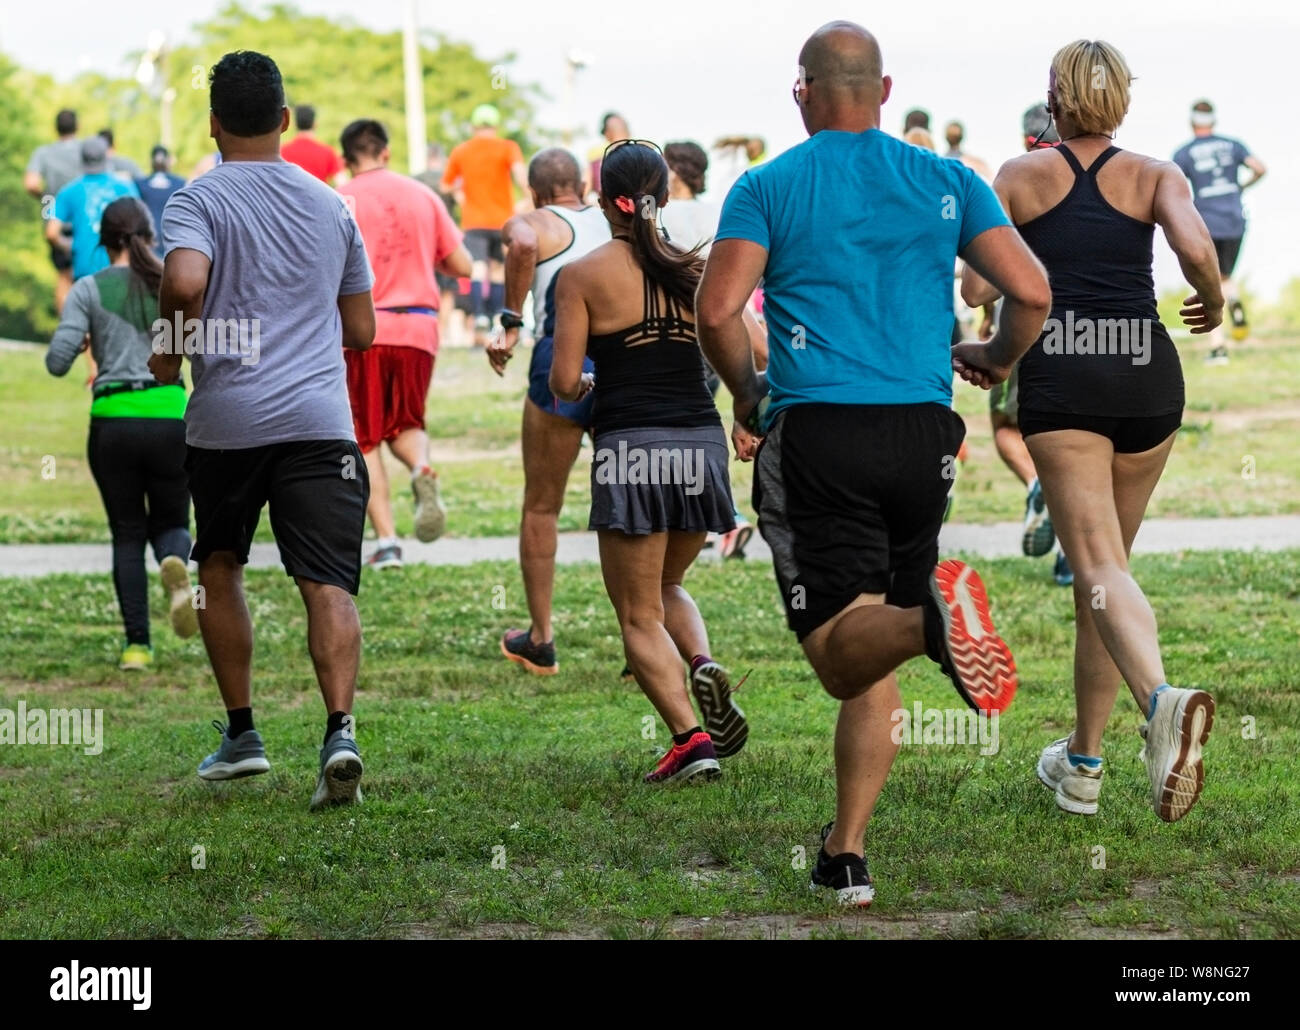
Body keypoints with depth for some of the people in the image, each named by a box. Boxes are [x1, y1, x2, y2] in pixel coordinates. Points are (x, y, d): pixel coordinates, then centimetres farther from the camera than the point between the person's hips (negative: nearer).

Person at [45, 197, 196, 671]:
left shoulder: (89, 290, 0)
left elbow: (57, 362, -6)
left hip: (113, 422, -1)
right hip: (170, 418, 1)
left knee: (128, 534, 12)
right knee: (171, 524, 16)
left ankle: (137, 644, 3)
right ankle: (175, 563, -22)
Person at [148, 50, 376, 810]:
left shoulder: (199, 200, -1)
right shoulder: (331, 206, 13)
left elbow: (185, 280, -22)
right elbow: (362, 331, 17)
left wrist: (169, 346, -3)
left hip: (227, 419, -1)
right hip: (321, 419, 2)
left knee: (221, 569, 20)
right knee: (329, 584, -6)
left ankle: (242, 734, 24)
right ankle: (340, 729, -27)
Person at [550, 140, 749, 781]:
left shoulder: (581, 276, -2)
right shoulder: (696, 270, 6)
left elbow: (564, 382, -6)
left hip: (630, 448, -4)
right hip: (701, 445, 4)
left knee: (639, 614, 6)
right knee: (667, 585, 26)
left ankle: (691, 739, -11)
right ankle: (705, 667, -2)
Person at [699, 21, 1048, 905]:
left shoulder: (767, 187, 3)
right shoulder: (947, 180, 9)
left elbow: (716, 312, -8)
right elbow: (1032, 293, 1)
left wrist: (748, 394, 11)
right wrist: (994, 364, 22)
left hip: (817, 433, -3)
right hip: (921, 433, 3)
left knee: (844, 653, -8)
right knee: (870, 670, 14)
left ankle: (929, 618, -41)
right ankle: (847, 856, 12)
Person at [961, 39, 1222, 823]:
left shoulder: (1021, 177, 8)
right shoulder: (1155, 176, 9)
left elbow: (978, 285, 0)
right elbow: (1196, 248, -10)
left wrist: (974, 352, 19)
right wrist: (1214, 303, 11)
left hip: (1059, 377, -2)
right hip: (1148, 376, 2)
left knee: (1099, 567, -11)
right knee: (1108, 558, 17)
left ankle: (1162, 699, -41)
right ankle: (1082, 762, 22)